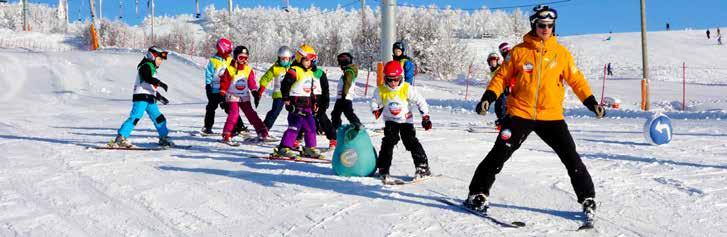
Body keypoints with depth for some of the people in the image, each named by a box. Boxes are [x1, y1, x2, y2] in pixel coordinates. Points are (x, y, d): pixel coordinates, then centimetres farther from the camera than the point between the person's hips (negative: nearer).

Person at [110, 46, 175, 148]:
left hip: (150, 99, 10)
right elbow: (148, 79, -27)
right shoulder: (145, 66, -6)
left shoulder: (153, 69, 24)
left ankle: (164, 138, 25)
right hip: (141, 97, -10)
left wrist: (160, 97, 29)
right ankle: (120, 138, -18)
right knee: (135, 117, -17)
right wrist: (160, 83, -36)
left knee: (159, 118, 12)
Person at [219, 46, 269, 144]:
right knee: (234, 114, -18)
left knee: (251, 114, 6)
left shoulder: (248, 70, 4)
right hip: (232, 96, -4)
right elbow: (224, 83, -4)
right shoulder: (230, 69, -7)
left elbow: (252, 83, 7)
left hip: (245, 97, 4)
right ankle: (226, 135, -13)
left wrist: (255, 93, -1)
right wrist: (222, 95, -7)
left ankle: (262, 132, 8)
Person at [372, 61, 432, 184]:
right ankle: (383, 169, -9)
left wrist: (425, 117, -13)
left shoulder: (407, 89, -16)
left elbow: (420, 101, -10)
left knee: (411, 142, -7)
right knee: (388, 141, -14)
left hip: (406, 120, -1)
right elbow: (375, 102, 6)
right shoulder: (381, 90, -11)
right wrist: (376, 110, -16)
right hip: (390, 121, 1)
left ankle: (422, 166, 4)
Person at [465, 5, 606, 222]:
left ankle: (587, 198, 17)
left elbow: (576, 80, 8)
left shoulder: (561, 53, 4)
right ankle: (478, 194, 8)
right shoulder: (519, 51, 0)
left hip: (551, 116, 1)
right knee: (499, 154, -5)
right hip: (520, 113, -1)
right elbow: (501, 76, 4)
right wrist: (488, 98, -9)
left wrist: (592, 103, -1)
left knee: (571, 158, 1)